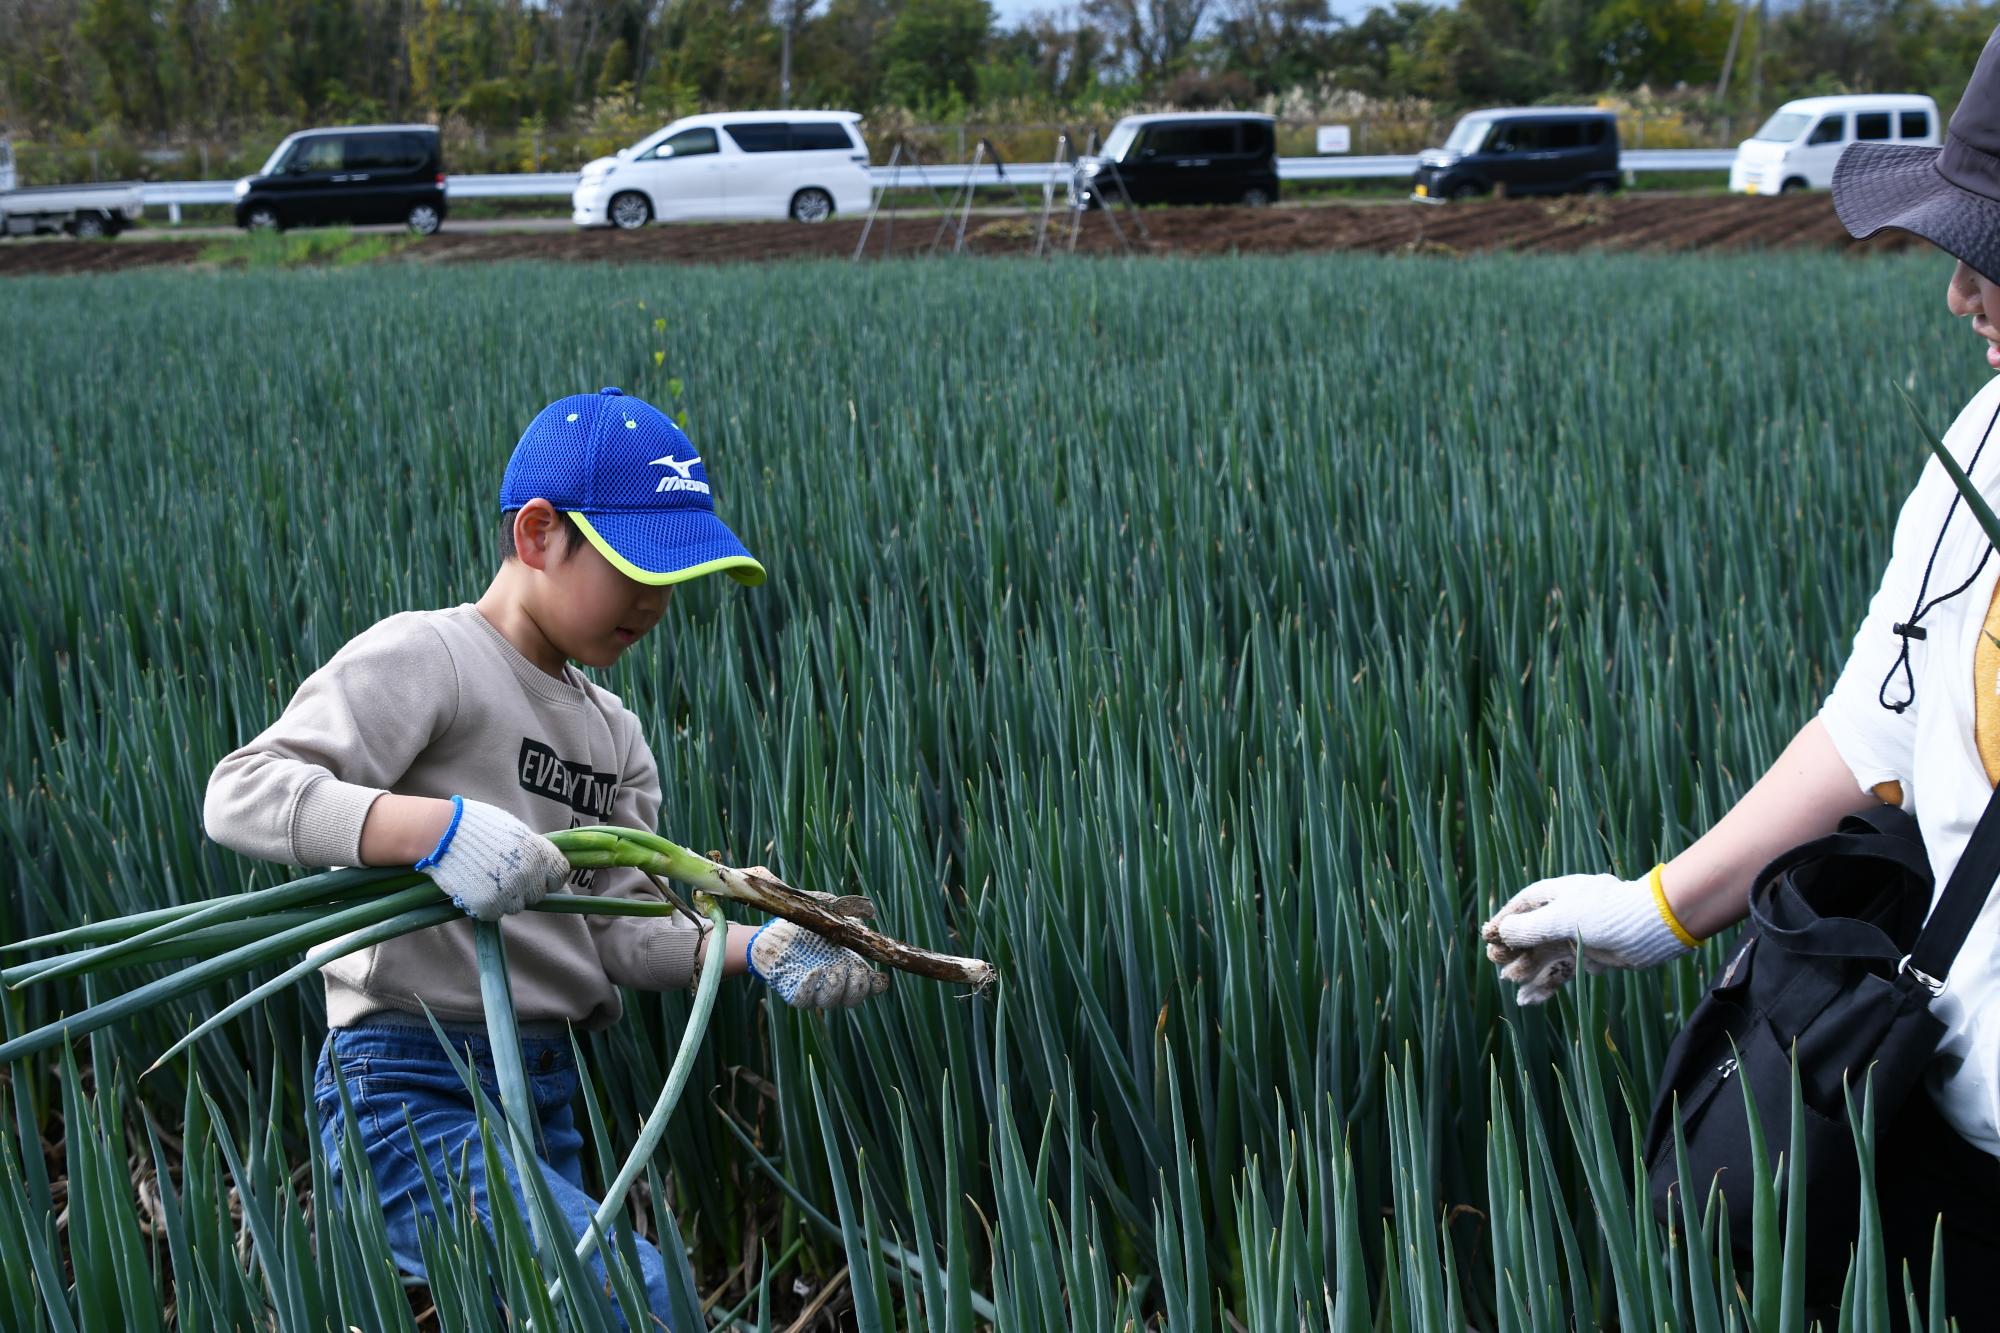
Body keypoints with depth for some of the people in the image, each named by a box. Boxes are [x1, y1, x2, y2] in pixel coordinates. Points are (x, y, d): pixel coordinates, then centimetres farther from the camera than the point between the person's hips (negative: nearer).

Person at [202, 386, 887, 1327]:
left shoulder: (614, 732, 18)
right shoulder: (425, 659, -8)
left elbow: (618, 931, 11)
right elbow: (241, 793, -20)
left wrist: (753, 949, -6)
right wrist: (435, 826, -33)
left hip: (545, 1098, 9)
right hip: (410, 1097, -9)